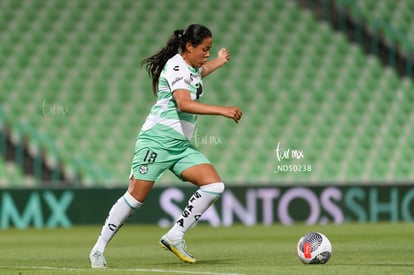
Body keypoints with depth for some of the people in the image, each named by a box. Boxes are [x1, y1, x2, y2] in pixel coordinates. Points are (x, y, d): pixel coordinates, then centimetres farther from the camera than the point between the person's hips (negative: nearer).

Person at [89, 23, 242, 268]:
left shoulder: (192, 67, 15)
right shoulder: (176, 66, -12)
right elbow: (184, 103, -29)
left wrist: (219, 61, 41)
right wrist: (222, 110, -33)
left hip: (182, 146, 9)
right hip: (158, 139, -9)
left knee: (215, 185, -8)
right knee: (136, 196, -9)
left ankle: (175, 237, -4)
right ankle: (98, 250, 3)